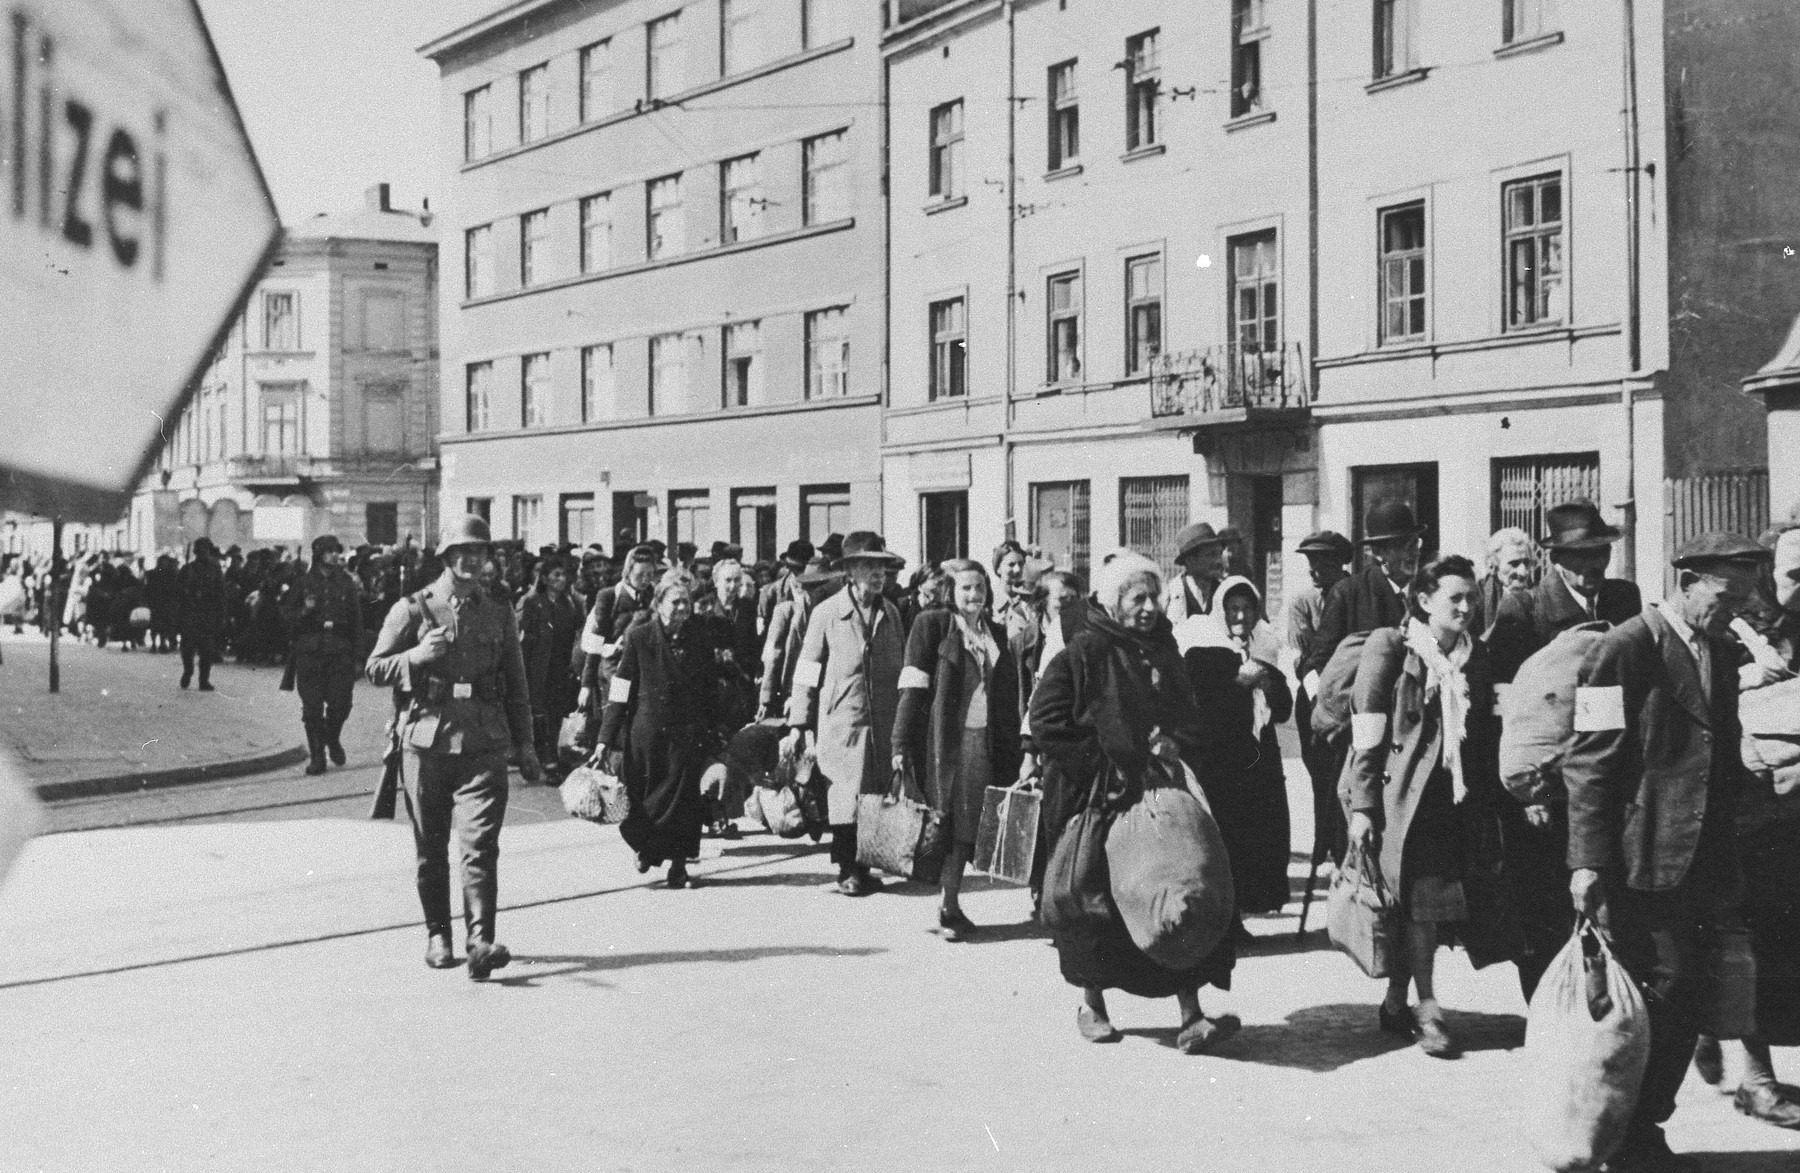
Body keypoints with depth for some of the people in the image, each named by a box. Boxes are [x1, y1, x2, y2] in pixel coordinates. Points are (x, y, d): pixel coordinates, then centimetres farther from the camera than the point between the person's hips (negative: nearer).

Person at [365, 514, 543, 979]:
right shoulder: (413, 609, 4)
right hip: (426, 740, 0)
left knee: (480, 844, -12)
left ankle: (480, 941, -17)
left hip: (483, 744, 0)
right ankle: (438, 936, 23)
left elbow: (516, 684, 17)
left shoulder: (499, 613, 12)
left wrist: (524, 746, 14)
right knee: (431, 850, 9)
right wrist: (418, 655, -15)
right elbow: (375, 670, 4)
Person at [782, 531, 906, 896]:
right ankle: (847, 869, 9)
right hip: (841, 722, -4)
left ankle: (865, 864, 17)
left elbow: (901, 669, 15)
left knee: (879, 796, 4)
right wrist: (797, 724, -3)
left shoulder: (890, 613, 10)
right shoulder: (826, 613, -2)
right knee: (846, 795, -3)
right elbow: (807, 673, 0)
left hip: (884, 722, 4)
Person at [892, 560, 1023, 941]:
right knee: (944, 821, -2)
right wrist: (902, 745, -12)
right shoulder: (931, 625, -1)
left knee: (967, 826, 5)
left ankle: (952, 904, 16)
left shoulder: (997, 633, 15)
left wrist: (1013, 751, 13)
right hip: (942, 740, -5)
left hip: (984, 742, 5)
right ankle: (947, 906, 7)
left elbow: (1009, 698, 18)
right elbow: (913, 689, -6)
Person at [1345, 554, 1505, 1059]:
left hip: (1452, 800, 5)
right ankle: (1426, 1009, 1)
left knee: (1420, 907, 5)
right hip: (1399, 793, -5)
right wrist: (1361, 806, -12)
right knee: (1419, 900, -8)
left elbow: (1487, 738, 14)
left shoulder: (1475, 658, 11)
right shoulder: (1389, 646, -5)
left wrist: (1488, 804, 9)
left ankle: (1396, 1002, 19)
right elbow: (1366, 733, -8)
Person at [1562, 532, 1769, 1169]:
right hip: (1644, 866, -7)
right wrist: (1588, 862, -19)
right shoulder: (1626, 650, -9)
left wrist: (1728, 861, 17)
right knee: (1663, 996, -6)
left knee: (1686, 1003, 7)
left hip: (1705, 870, 7)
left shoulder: (1720, 653, 15)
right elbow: (1590, 763, -14)